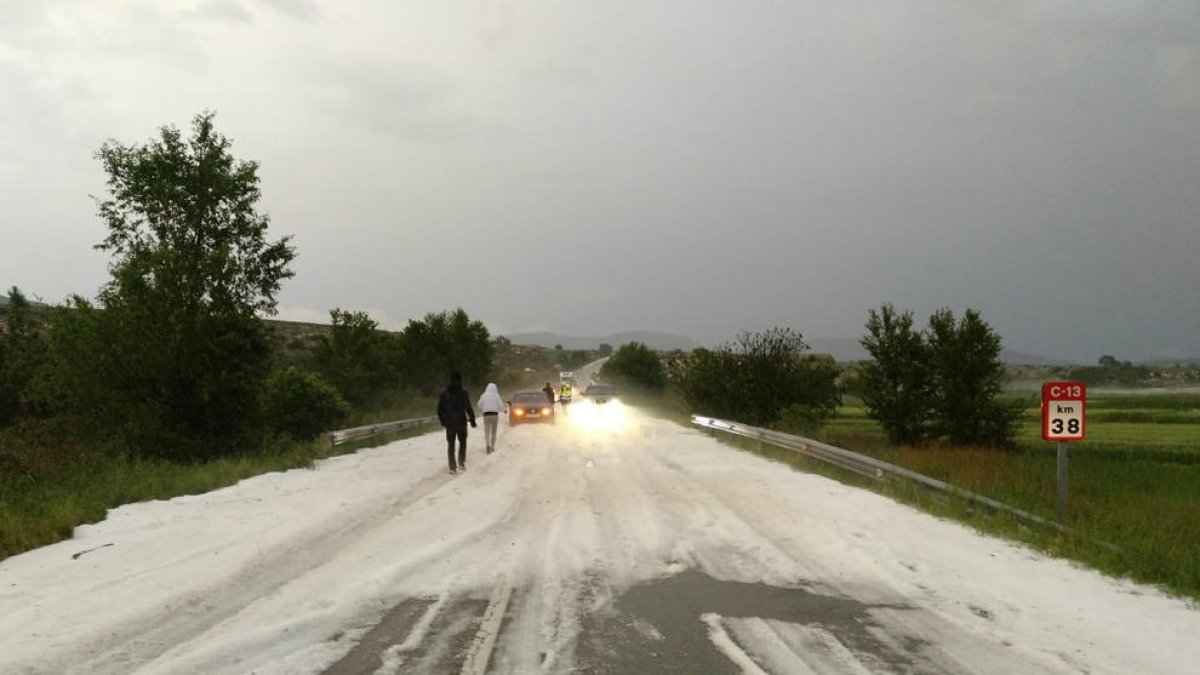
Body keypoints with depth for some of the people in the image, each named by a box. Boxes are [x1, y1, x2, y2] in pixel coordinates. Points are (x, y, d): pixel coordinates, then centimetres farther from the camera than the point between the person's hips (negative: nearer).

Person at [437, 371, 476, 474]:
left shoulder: (444, 394, 2)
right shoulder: (463, 393, -10)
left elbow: (440, 409, 6)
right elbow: (468, 408, -14)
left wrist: (442, 421, 18)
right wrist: (472, 420, -5)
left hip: (449, 423, 2)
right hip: (461, 422, -2)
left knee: (451, 445, 9)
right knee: (462, 442, 15)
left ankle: (452, 467, 6)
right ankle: (462, 463, 5)